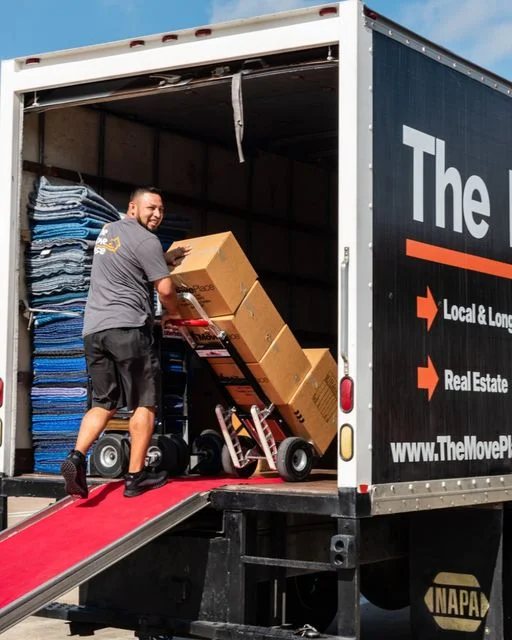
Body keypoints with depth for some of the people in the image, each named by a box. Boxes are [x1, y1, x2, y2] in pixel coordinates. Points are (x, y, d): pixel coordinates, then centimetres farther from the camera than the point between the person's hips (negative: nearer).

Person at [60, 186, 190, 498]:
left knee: (104, 403, 11)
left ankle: (76, 457, -10)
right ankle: (136, 476, 1)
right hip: (128, 328, -7)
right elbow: (165, 289, -9)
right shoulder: (146, 240, -6)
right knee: (144, 403, 2)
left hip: (93, 329, 8)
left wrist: (165, 258, 31)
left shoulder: (109, 230, 21)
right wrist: (173, 312, 12)